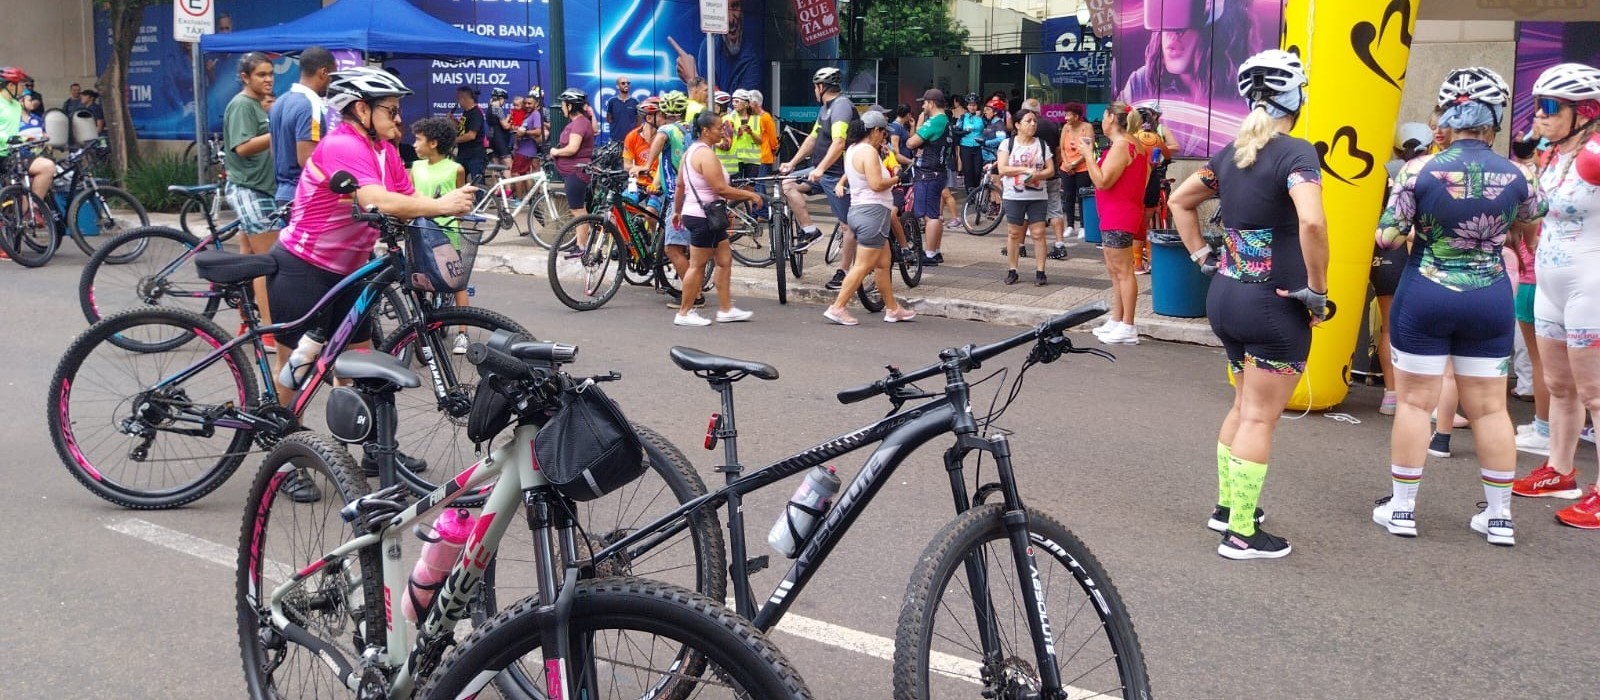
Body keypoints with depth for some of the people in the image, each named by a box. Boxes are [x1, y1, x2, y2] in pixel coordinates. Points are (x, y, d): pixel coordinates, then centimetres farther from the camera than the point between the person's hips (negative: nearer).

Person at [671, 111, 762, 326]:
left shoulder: (691, 151, 13)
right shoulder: (706, 154, -18)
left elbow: (680, 187, 19)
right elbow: (721, 189, -23)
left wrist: (677, 211, 28)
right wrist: (749, 195, -14)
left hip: (697, 214, 10)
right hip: (703, 217, -10)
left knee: (725, 260, 11)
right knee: (697, 265, -3)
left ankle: (725, 309, 14)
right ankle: (684, 313, 5)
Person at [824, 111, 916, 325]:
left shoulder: (853, 149, 14)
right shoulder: (869, 151, -15)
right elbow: (876, 184, -24)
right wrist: (896, 179, -8)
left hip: (859, 210, 11)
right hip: (872, 211, -11)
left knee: (883, 263, 16)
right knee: (863, 266, -7)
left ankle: (892, 308, 22)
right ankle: (837, 308, -7)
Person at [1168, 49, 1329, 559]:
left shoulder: (1231, 154, 8)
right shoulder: (1294, 153, -15)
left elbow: (1179, 201, 20)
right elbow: (1312, 222, -31)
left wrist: (1201, 257, 18)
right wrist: (1317, 290, -19)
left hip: (1226, 292, 8)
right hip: (1275, 304, -7)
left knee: (1244, 406, 23)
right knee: (1260, 418, 0)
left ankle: (1226, 506, 34)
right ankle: (1241, 534, 6)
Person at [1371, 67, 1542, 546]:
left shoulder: (1420, 169, -11)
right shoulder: (1512, 174, -3)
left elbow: (1387, 237, -9)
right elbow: (1534, 213, 19)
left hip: (1425, 297, -2)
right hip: (1491, 300, 2)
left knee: (1415, 402, 7)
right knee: (1489, 408, 11)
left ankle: (1402, 508, 14)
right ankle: (1499, 516, 20)